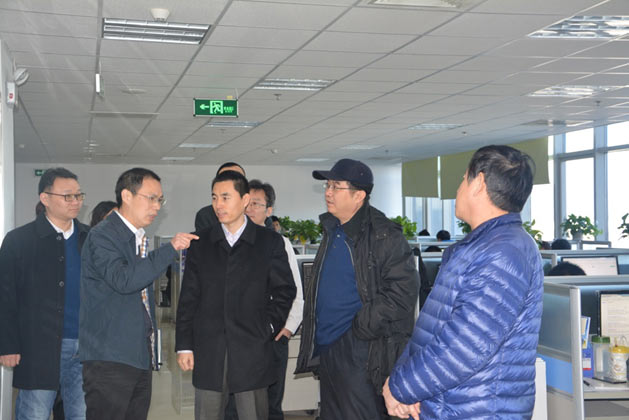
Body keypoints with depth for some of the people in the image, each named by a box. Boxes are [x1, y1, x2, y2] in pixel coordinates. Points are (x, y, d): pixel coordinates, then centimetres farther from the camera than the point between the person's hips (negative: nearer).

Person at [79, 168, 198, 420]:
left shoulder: (138, 238, 17)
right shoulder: (102, 236, -10)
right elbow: (122, 280, -26)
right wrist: (170, 249, -23)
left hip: (140, 357, 8)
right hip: (109, 360, -8)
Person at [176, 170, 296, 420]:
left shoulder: (270, 242, 3)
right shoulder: (201, 243, 7)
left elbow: (284, 290, 6)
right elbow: (188, 298, 7)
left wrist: (269, 329, -4)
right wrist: (184, 345, 2)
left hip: (253, 351, -1)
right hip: (208, 352, 2)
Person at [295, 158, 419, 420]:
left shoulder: (384, 236, -14)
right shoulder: (332, 230, 13)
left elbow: (404, 289, -20)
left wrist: (364, 325, -19)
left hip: (358, 351, -9)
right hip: (325, 347, 9)